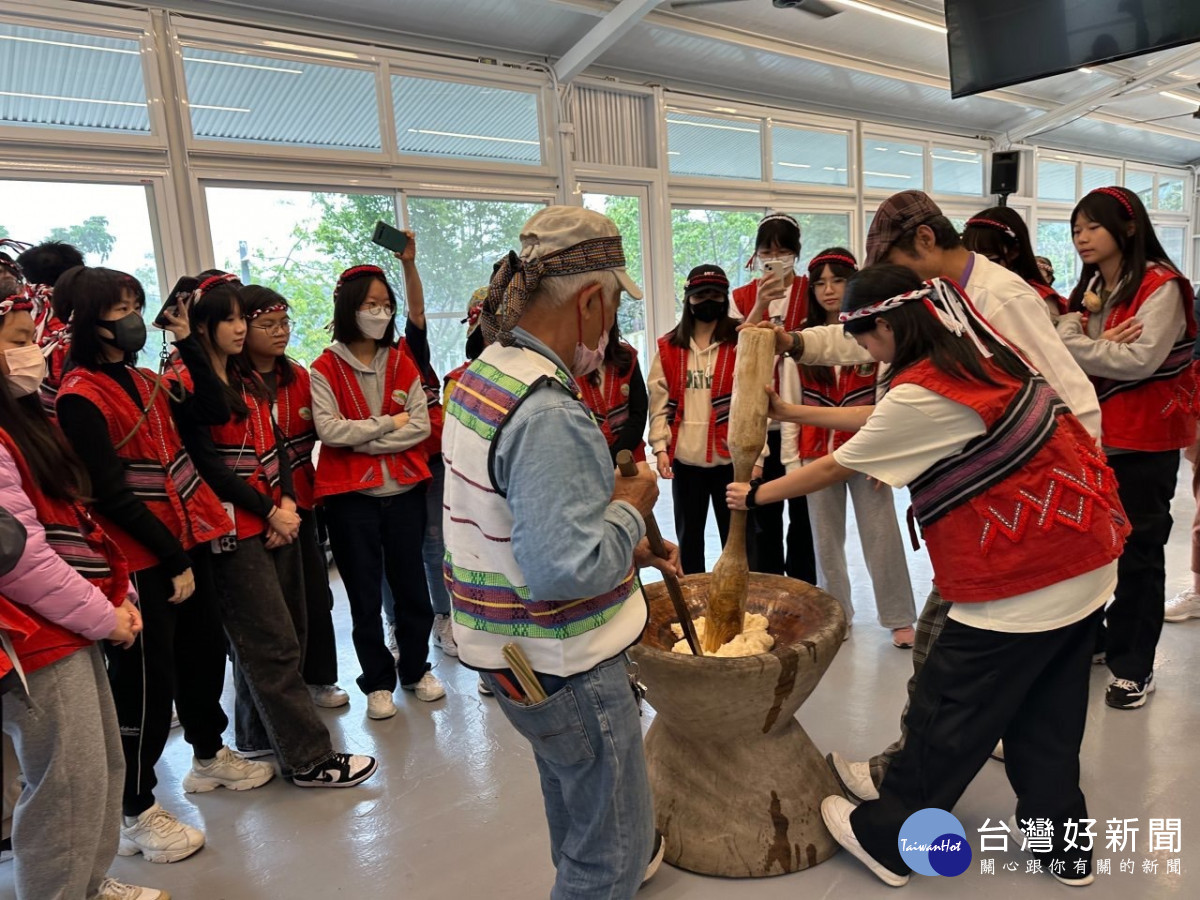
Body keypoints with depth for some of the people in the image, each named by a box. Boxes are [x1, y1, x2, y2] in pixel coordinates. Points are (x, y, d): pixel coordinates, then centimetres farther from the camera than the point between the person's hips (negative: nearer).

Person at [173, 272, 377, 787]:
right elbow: (206, 465, -13)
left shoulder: (246, 382, 15)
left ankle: (262, 734, 29)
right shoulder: (187, 387, -8)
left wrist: (287, 502, -3)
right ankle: (308, 759, 4)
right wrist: (269, 512, -11)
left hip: (274, 521, 7)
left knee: (259, 641, 14)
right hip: (234, 529, -7)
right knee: (275, 644, -4)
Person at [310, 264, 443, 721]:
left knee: (411, 584, 13)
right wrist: (389, 423, -11)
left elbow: (421, 426, -4)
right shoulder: (326, 369, -4)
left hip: (404, 490, 3)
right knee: (364, 595, 9)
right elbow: (328, 430, -15)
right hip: (351, 497, -3)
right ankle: (378, 681, 25)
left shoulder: (402, 362, 6)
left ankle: (416, 668, 32)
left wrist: (365, 440, -13)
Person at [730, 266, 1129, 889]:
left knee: (948, 713, 5)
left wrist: (755, 496, 7)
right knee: (1047, 719, 21)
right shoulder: (979, 350, 7)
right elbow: (878, 419, 16)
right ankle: (1061, 847, 37)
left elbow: (832, 469, -8)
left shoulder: (920, 394, -20)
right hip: (1087, 559, 9)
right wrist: (792, 412, 19)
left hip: (1023, 583, -9)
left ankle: (884, 839, 22)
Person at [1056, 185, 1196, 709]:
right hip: (1093, 434, 7)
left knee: (1138, 551, 3)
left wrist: (1076, 346, -14)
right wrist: (1102, 345, -17)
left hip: (1144, 440, -7)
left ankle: (1135, 666, 15)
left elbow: (1141, 360, -23)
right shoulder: (1089, 288, 12)